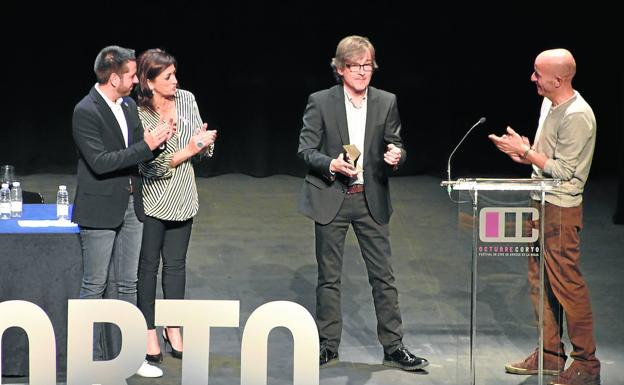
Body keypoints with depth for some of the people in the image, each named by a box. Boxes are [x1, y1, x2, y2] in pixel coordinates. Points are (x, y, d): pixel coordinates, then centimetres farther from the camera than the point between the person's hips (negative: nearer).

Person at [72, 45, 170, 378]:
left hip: (131, 207, 7)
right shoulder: (85, 112, -16)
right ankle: (93, 359, 7)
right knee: (95, 287, 1)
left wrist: (156, 139, -5)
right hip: (100, 210, -7)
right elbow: (100, 162, -23)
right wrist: (146, 146, -23)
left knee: (127, 284, 11)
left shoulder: (129, 105, 8)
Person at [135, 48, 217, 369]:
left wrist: (206, 140, -18)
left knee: (176, 263, 12)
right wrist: (190, 148, -18)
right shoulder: (139, 114, -18)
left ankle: (173, 329, 22)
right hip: (153, 200, -5)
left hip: (182, 198, 5)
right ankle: (149, 332, 15)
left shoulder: (186, 99, -1)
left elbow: (204, 147, 4)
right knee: (148, 264, 6)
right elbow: (154, 166, -19)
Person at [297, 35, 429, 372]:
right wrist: (332, 165, -21)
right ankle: (328, 345, 16)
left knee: (383, 275, 2)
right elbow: (305, 149, -4)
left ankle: (393, 347, 8)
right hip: (330, 199, -2)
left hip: (371, 199, 2)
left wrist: (396, 155, -17)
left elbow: (396, 146, 7)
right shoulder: (320, 103, -4)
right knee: (329, 277, 6)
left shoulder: (386, 103, 4)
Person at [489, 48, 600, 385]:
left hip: (561, 209, -10)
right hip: (541, 205, 10)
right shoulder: (549, 105, 10)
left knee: (566, 284, -6)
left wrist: (526, 152, -15)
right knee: (540, 281, 14)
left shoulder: (577, 116, -20)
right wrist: (525, 153, 3)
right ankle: (550, 354, 23)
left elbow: (564, 170, -20)